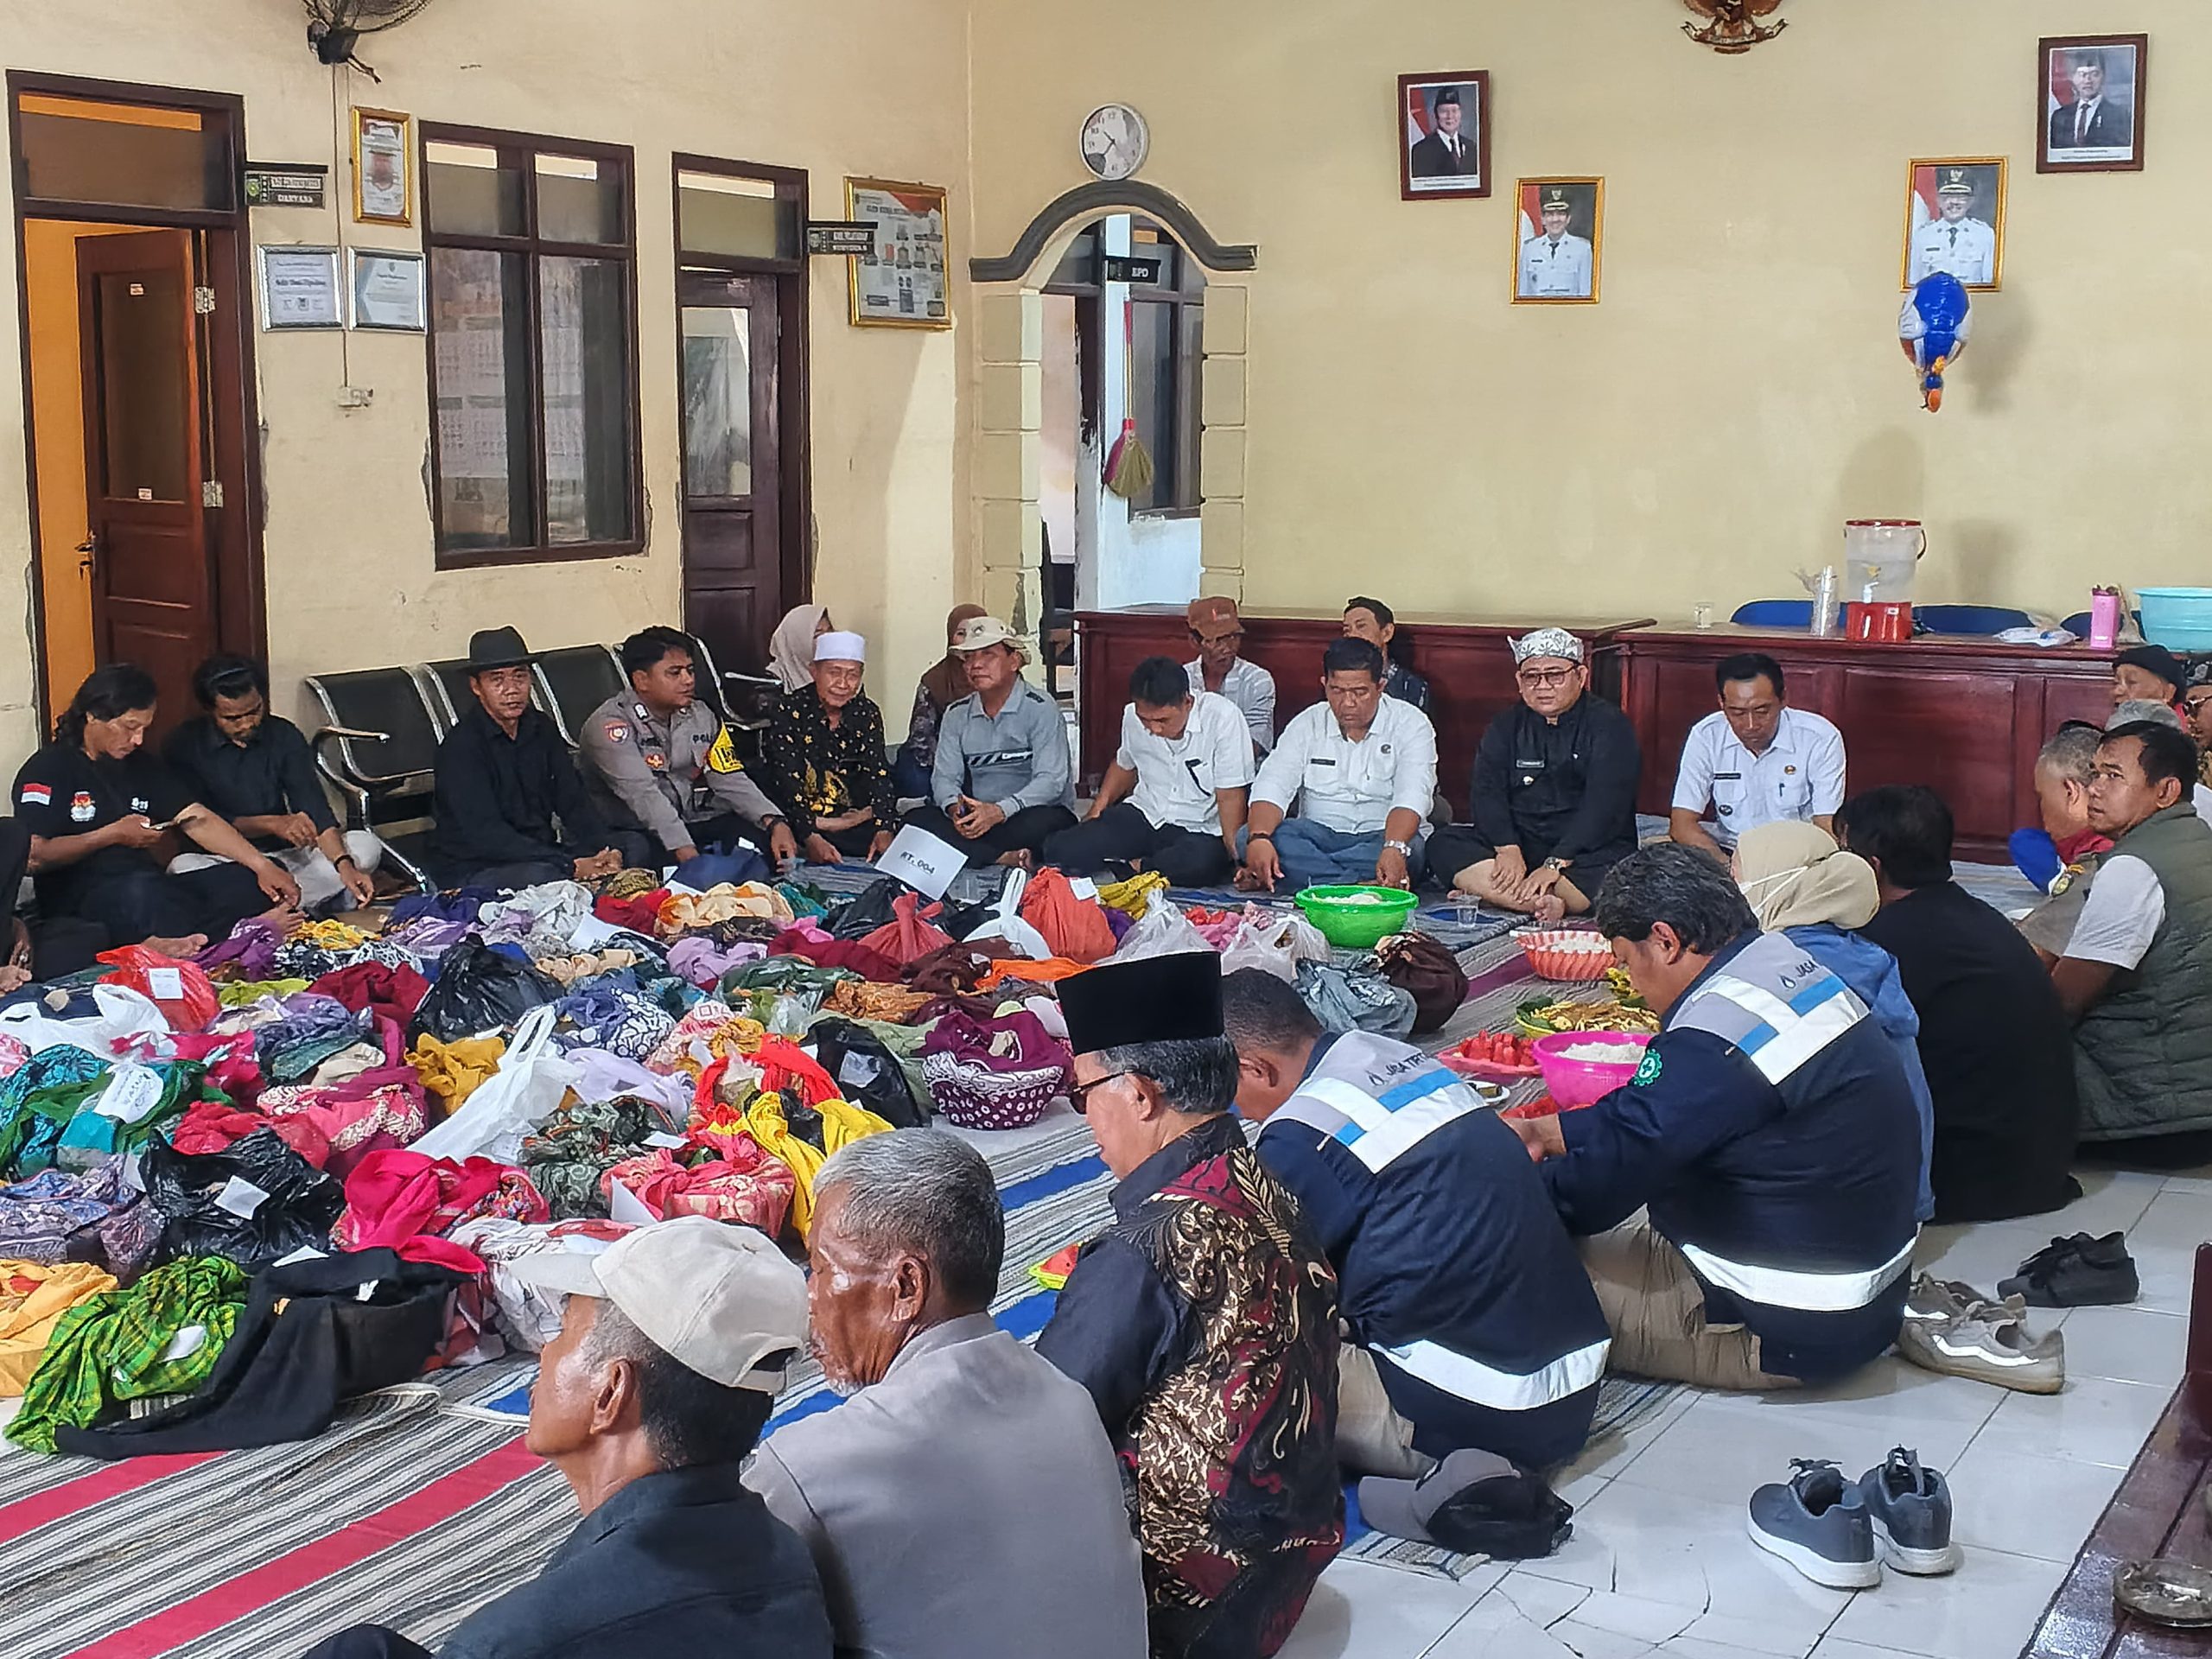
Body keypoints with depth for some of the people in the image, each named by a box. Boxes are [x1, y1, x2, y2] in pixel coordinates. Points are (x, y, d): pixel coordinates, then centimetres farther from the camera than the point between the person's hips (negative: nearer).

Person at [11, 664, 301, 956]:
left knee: (250, 878, -13)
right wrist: (112, 835, -8)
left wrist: (261, 865, -6)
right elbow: (33, 857, -14)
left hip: (152, 889, 7)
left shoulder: (140, 764, 18)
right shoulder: (48, 770, -2)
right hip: (77, 898, -7)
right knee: (140, 889, -39)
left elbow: (198, 820, 8)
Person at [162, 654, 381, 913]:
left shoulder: (283, 736, 0)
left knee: (366, 846, -19)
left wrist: (345, 866, -26)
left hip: (281, 855, 3)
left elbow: (314, 806, -9)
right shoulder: (184, 746, -7)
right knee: (183, 866, -36)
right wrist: (272, 824, -25)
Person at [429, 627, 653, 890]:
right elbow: (485, 835, -22)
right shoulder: (461, 745, -14)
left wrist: (604, 853, -15)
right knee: (541, 875, -38)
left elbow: (574, 802, 7)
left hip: (543, 852, 8)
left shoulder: (540, 728, 9)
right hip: (475, 867, -8)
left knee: (635, 845, -6)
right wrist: (572, 866, -28)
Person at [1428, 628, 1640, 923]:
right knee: (1444, 845, -21)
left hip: (1585, 851, -4)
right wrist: (1508, 850, -20)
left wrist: (1555, 864, -24)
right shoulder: (1507, 727, 13)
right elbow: (1487, 795, -1)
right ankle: (1544, 904, -36)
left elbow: (1604, 805, -14)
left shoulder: (1608, 725, -1)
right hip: (1520, 842, 4)